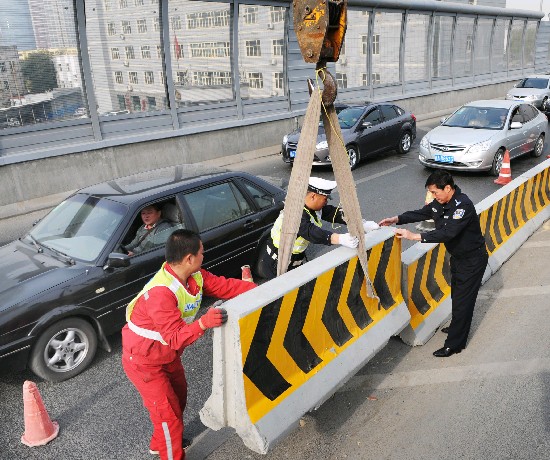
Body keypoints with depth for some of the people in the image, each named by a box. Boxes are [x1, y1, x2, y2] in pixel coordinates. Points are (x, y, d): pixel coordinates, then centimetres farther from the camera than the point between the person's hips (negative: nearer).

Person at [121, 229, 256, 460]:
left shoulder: (195, 276, -12)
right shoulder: (161, 293, -38)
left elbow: (225, 286, -8)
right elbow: (176, 338, -39)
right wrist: (203, 323, -56)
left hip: (168, 353, 9)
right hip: (144, 361, -9)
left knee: (179, 395, 25)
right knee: (168, 412, 3)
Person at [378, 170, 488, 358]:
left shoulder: (463, 205, -30)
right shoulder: (440, 203, -4)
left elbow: (447, 233, -39)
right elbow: (421, 213, 8)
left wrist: (414, 236, -41)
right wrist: (397, 219, -8)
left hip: (473, 259, -8)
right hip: (457, 256, 9)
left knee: (462, 300, -2)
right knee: (457, 295, 22)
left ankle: (454, 344, 7)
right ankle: (457, 328, 42)